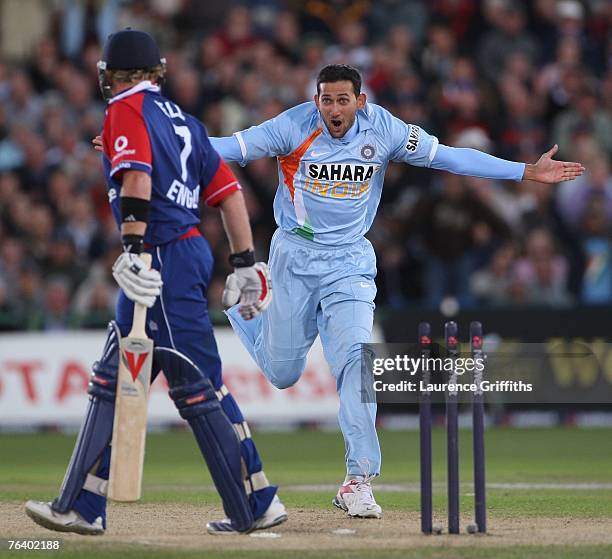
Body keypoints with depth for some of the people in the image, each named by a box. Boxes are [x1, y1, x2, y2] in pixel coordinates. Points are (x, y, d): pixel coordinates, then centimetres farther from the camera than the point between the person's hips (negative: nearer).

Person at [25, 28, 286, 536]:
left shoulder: (127, 109, -4)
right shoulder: (181, 119, 20)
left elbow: (137, 175, -21)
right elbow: (228, 189, 16)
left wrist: (134, 246, -31)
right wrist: (245, 262, 16)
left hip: (162, 256, -9)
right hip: (190, 252, 9)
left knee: (198, 386, -6)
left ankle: (256, 506, -3)